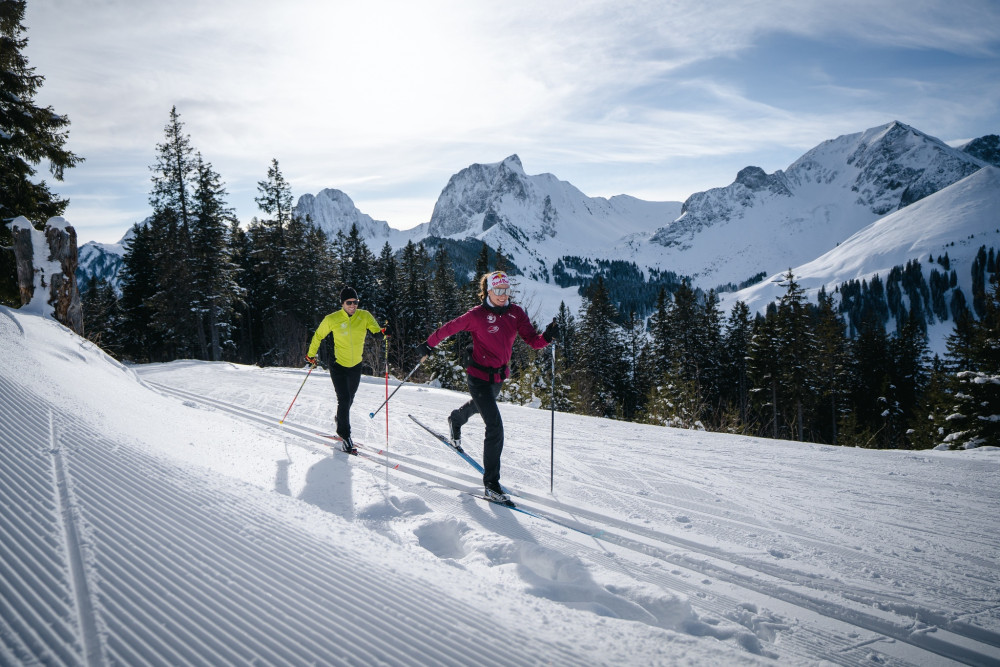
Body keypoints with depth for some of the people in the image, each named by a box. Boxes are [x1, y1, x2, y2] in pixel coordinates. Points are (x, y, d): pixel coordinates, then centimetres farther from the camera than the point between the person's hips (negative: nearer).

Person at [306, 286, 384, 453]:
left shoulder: (364, 316, -8)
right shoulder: (332, 319, -13)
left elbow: (375, 329, -20)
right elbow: (318, 336, 1)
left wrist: (382, 332, -43)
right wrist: (311, 355, 6)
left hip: (356, 366, 4)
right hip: (338, 366, -3)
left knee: (349, 399, 20)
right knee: (344, 400, -13)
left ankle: (340, 419, 50)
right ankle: (345, 436, 0)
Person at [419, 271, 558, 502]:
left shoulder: (516, 313, -5)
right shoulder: (477, 315, -17)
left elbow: (532, 340, -10)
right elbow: (450, 328, -5)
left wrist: (547, 337, -31)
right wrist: (429, 344, 4)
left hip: (499, 376, 7)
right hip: (479, 376, -7)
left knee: (479, 405, 36)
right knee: (495, 427, -16)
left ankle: (455, 419, 70)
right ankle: (491, 485, -9)